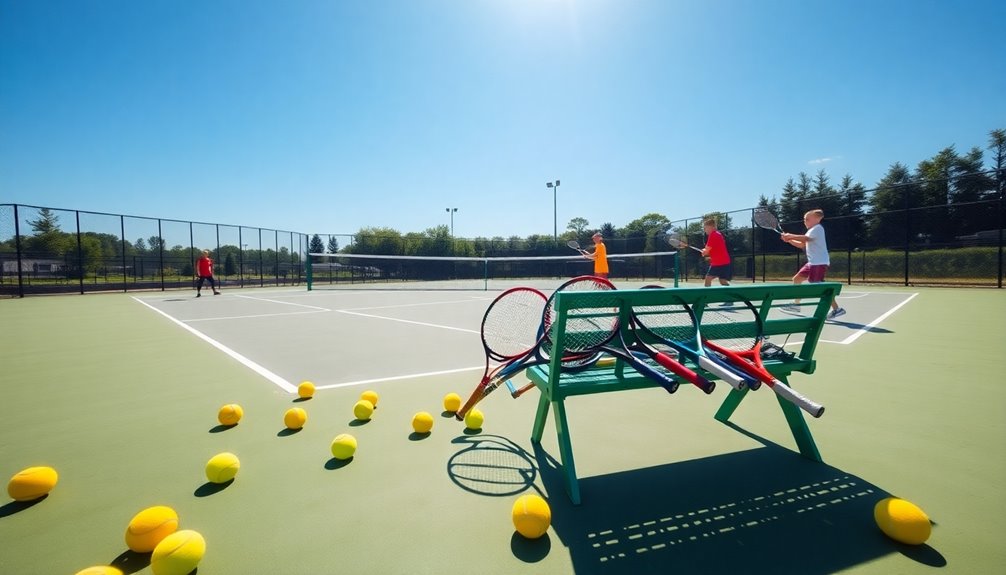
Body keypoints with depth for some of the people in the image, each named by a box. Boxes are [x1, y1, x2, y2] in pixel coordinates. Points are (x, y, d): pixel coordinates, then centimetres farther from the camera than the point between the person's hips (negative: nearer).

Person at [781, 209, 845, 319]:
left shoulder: (817, 228, -9)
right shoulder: (812, 230, 21)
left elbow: (805, 238, -27)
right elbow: (802, 245, 21)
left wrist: (790, 236, -19)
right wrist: (789, 239, 8)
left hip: (820, 263, -10)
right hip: (812, 262, 10)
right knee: (796, 279, 13)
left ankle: (836, 309, -14)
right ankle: (796, 304, 22)